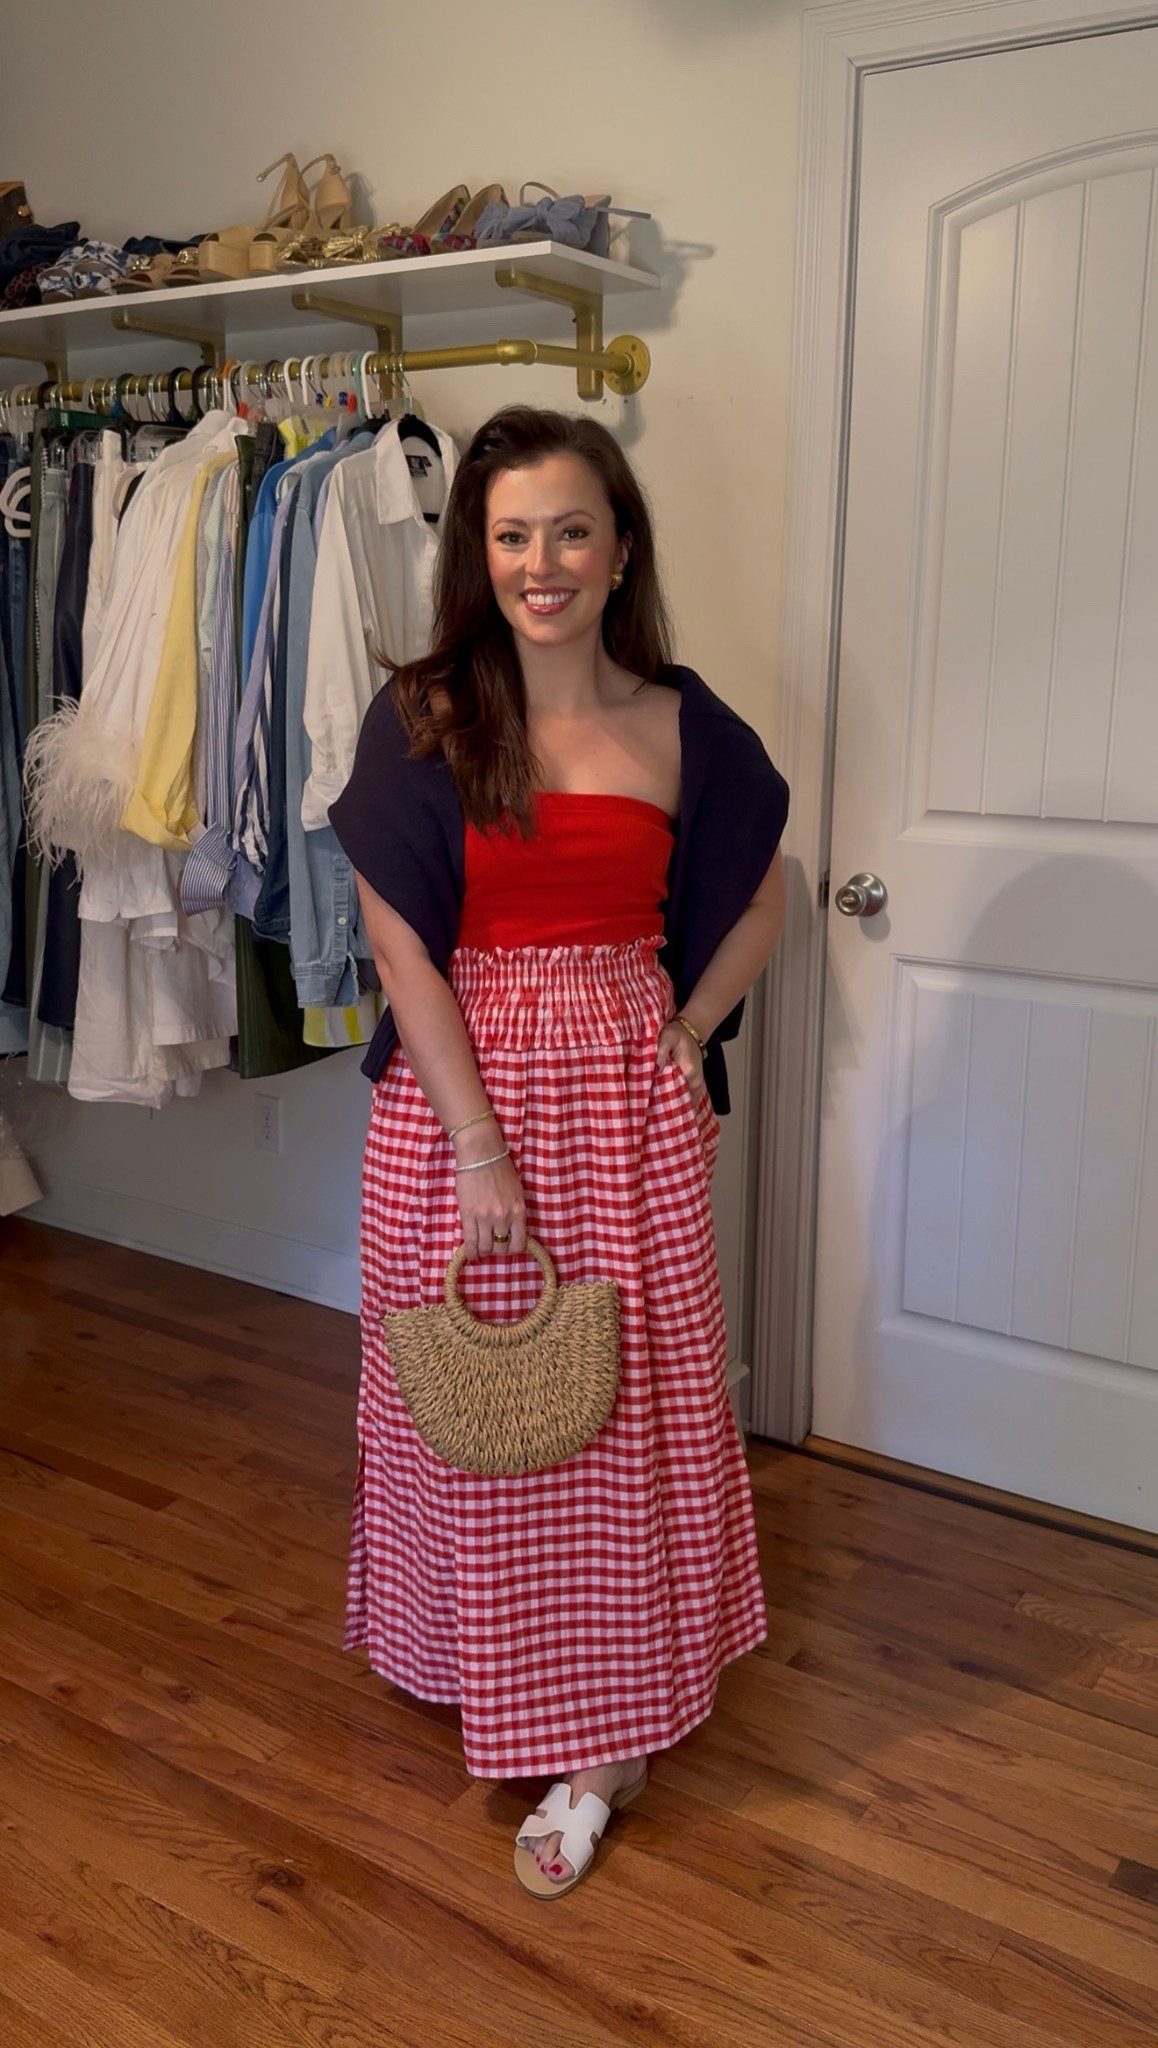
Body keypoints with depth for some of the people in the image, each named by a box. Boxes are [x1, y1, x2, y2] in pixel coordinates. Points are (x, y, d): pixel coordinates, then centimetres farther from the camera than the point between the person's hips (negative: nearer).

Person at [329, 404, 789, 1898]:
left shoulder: (680, 724, 1)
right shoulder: (420, 721, -5)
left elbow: (759, 902, 13)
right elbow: (401, 944, -9)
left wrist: (682, 1043, 1)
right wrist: (480, 1147, -13)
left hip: (627, 1086, 1)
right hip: (457, 1086, -1)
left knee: (634, 1394, 6)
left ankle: (606, 1730, 23)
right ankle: (494, 1665, 35)